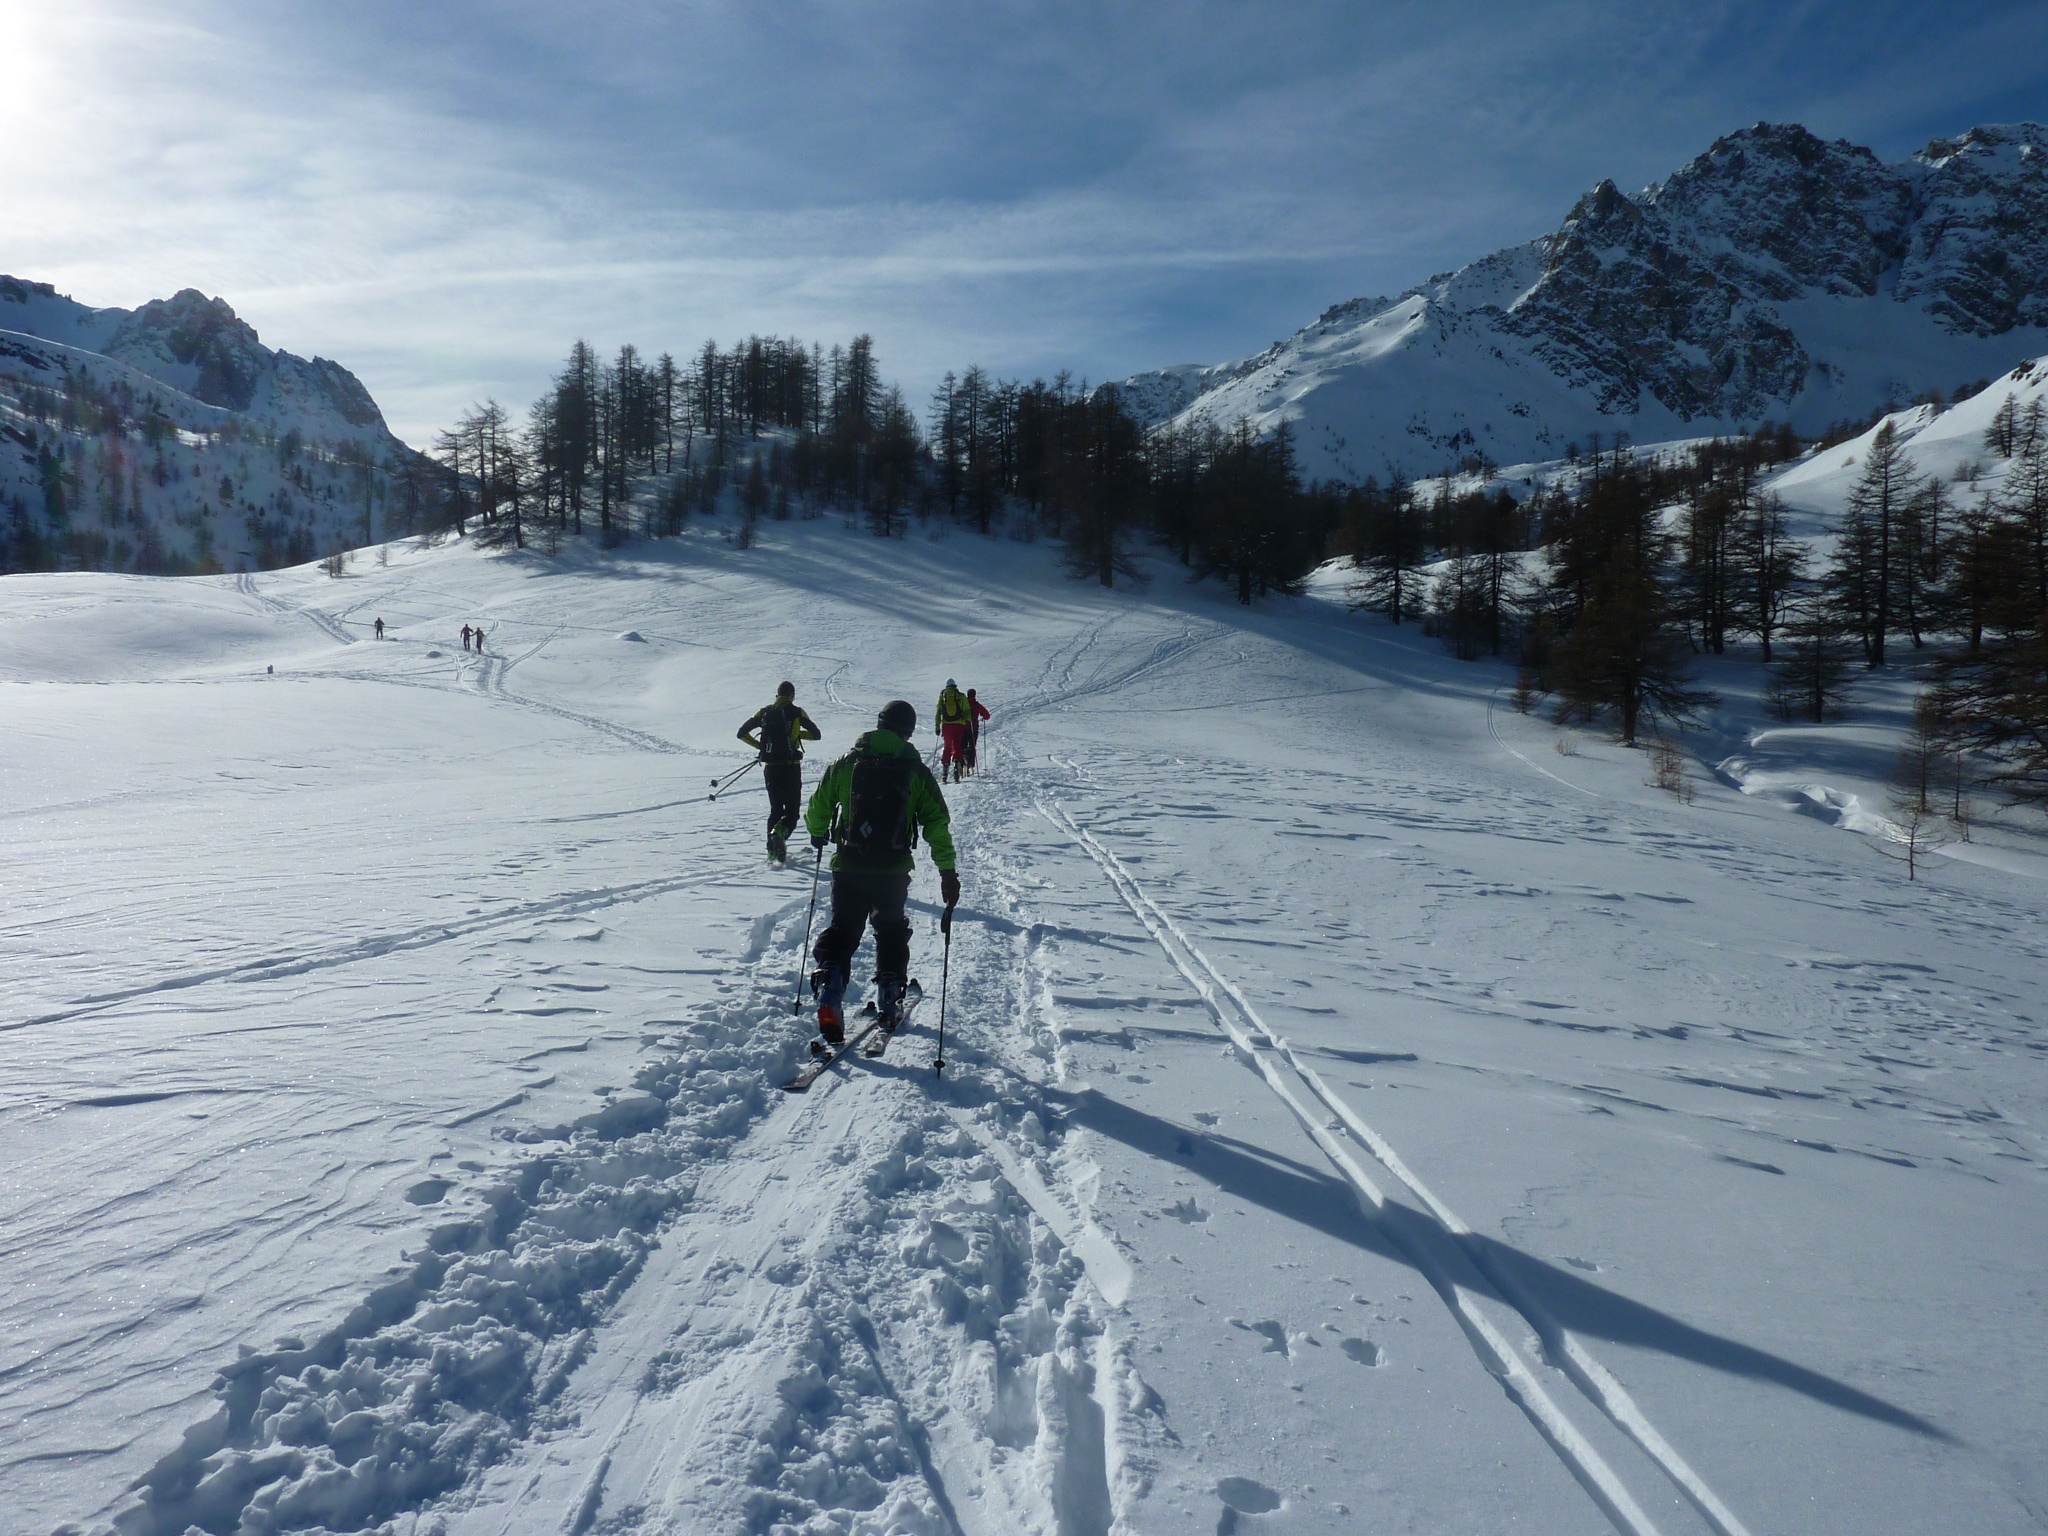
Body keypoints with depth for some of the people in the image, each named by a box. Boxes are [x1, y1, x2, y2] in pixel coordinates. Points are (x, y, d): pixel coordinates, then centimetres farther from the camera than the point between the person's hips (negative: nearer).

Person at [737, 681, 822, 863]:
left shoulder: (764, 712, 8)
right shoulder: (797, 713, -1)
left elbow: (742, 733, 10)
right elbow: (816, 735, 0)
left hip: (770, 767, 3)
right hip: (791, 767, -3)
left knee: (775, 809, 16)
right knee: (793, 809, 3)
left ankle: (772, 851, 8)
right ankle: (781, 831, -28)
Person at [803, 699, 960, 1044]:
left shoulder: (847, 764, 1)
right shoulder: (916, 771, -2)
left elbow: (817, 808, 7)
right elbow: (937, 824, -4)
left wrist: (818, 834, 29)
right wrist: (948, 872, 1)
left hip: (848, 868, 0)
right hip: (893, 871, 0)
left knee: (841, 929, 10)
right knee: (891, 931, 21)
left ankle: (829, 999, -11)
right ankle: (889, 1004, 23)